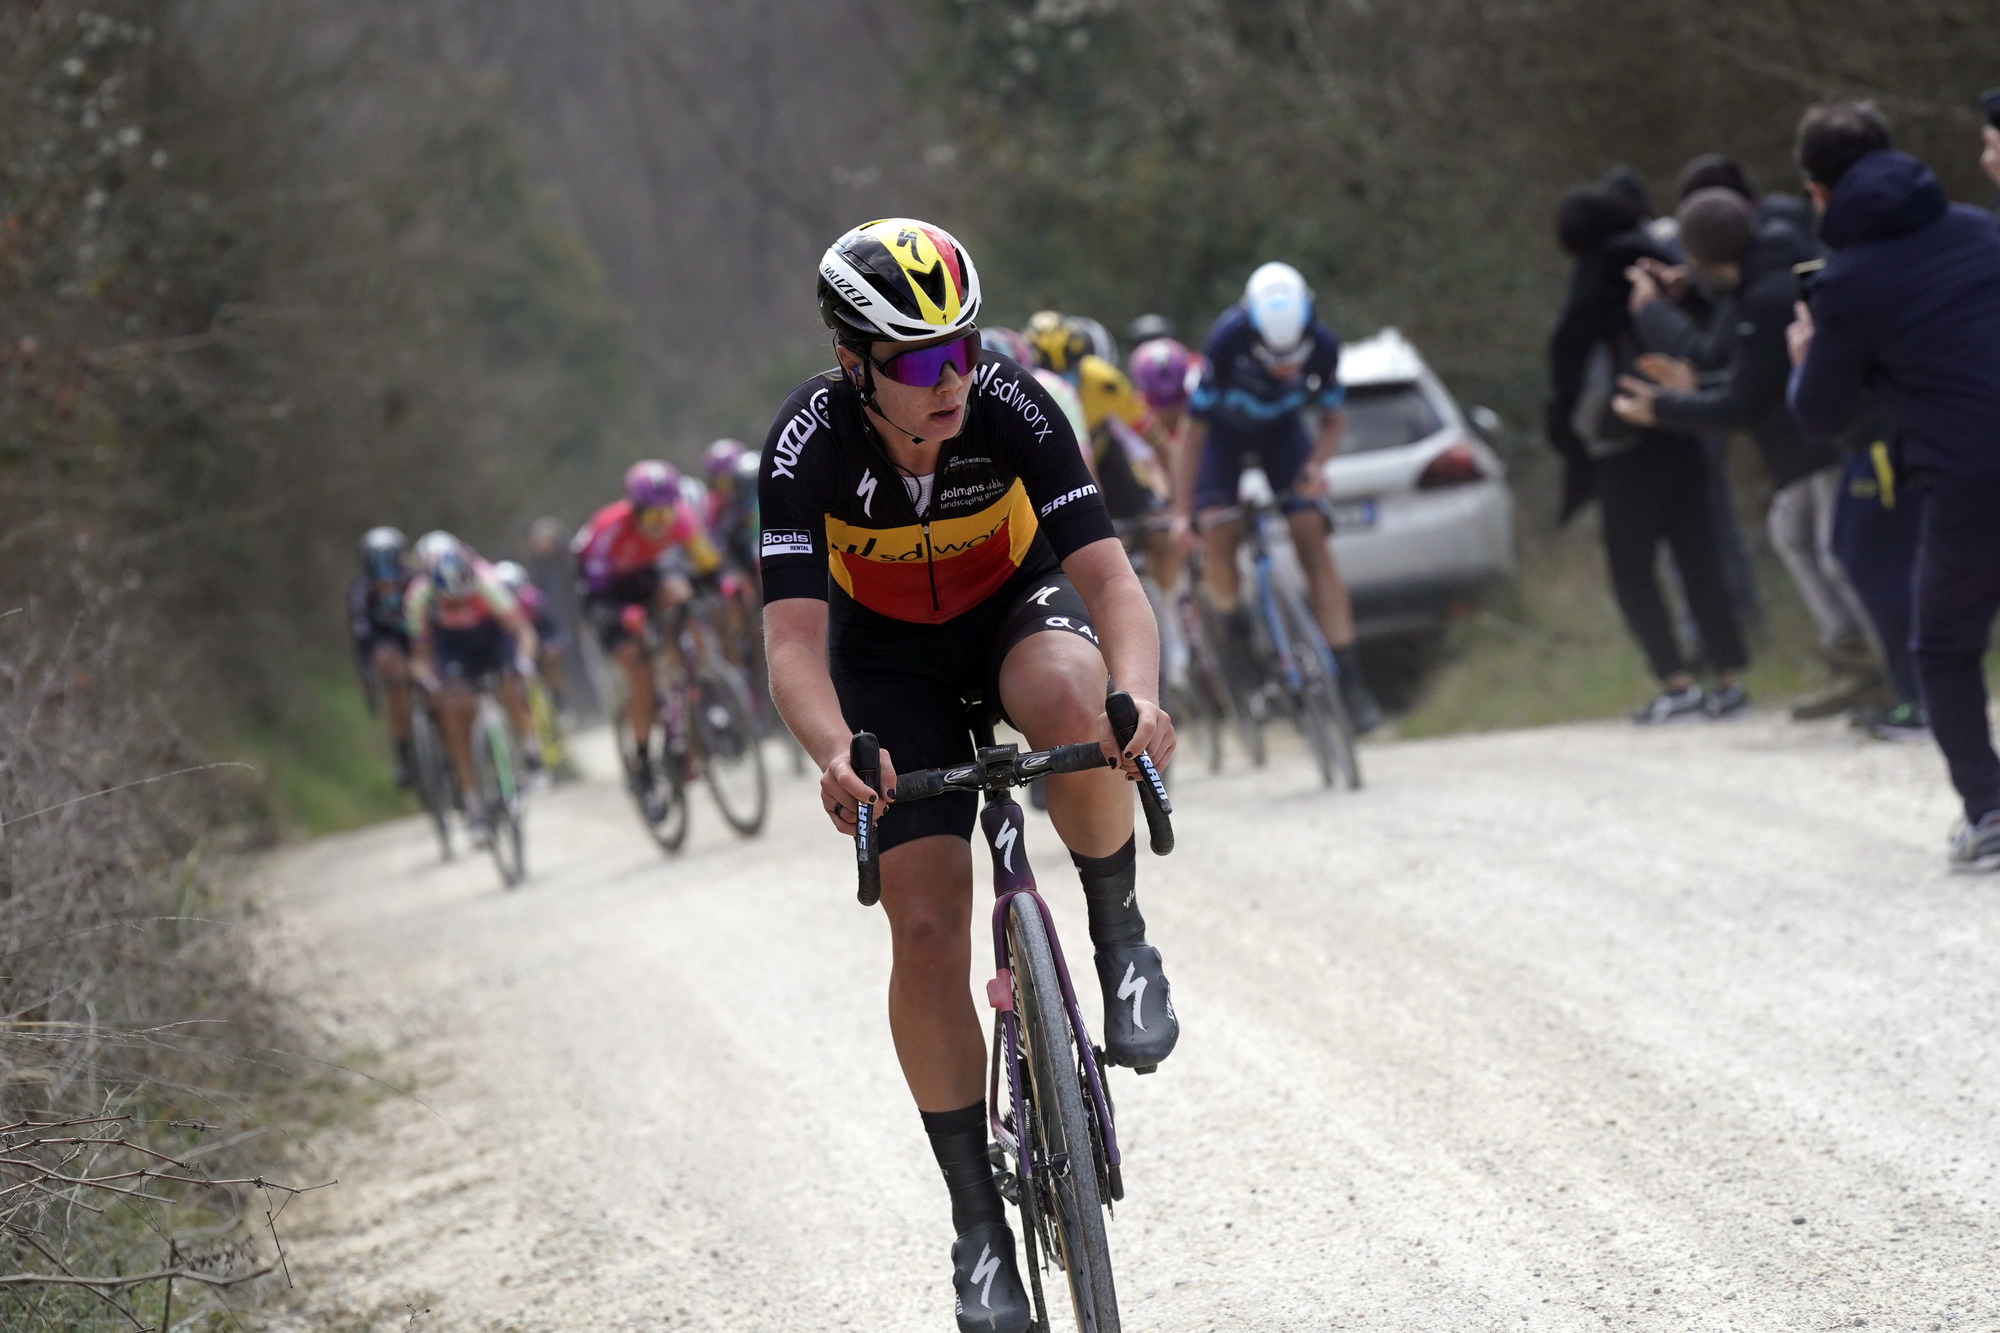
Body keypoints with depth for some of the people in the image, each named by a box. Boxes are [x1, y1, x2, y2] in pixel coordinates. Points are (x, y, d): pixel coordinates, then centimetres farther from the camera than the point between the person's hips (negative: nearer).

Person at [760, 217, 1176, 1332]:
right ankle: (980, 1218, 0)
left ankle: (1120, 936, -13)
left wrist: (1139, 695, -54)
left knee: (1072, 700, -38)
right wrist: (836, 754, -55)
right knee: (927, 925, -11)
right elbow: (794, 637, -35)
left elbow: (1109, 575, -34)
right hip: (890, 663, 0)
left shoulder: (1012, 407, -28)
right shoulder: (808, 445, -29)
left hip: (1016, 609, 0)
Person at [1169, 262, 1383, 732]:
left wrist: (1316, 465, -32)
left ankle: (1350, 680, -13)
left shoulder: (1322, 346, -30)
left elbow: (1333, 419, -11)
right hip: (1225, 429, -1)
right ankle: (1233, 635, 7)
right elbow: (1195, 427, -26)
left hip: (1281, 429, 1)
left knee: (1313, 538, -12)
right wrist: (1181, 512, -26)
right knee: (1217, 536, -21)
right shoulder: (1226, 340, -36)